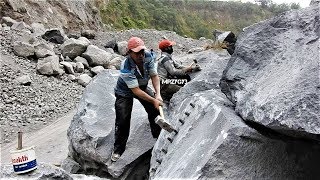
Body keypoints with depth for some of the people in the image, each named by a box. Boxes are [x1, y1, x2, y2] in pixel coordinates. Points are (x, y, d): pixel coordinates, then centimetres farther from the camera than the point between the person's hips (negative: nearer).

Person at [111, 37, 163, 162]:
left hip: (143, 87, 6)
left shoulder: (148, 57, -22)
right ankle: (118, 150, 6)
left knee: (156, 110, 0)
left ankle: (158, 136, 24)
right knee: (123, 120, -12)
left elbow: (154, 76, -13)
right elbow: (136, 91, -34)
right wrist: (153, 101, -32)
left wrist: (158, 94, -24)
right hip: (125, 92, -5)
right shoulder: (126, 68, -37)